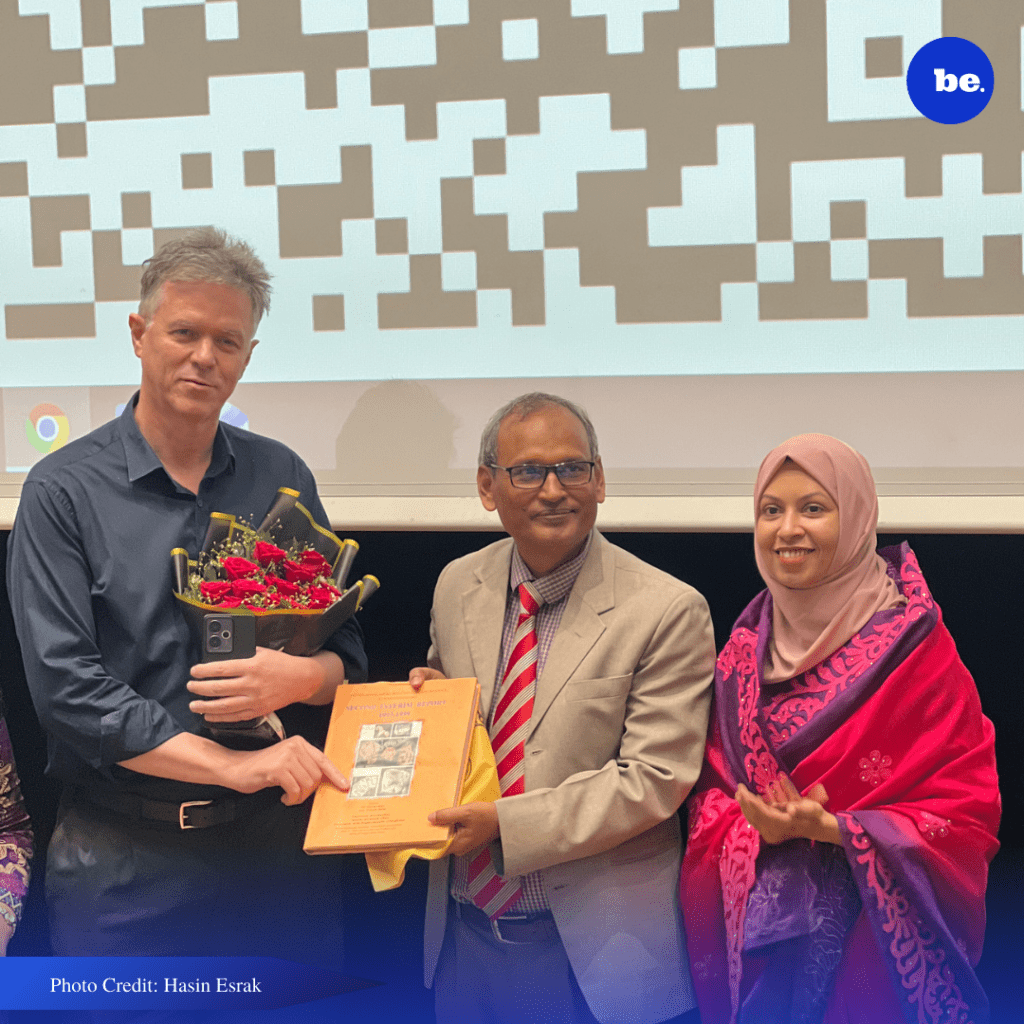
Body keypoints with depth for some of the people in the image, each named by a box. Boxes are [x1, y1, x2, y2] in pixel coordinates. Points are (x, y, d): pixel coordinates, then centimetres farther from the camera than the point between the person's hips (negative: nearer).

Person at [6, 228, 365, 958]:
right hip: (121, 864, -3)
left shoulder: (282, 477, 8)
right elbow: (67, 688, -13)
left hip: (271, 841, 3)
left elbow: (348, 654, 10)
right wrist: (234, 765, -19)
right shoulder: (65, 490, -4)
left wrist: (302, 677, -14)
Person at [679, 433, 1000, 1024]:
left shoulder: (915, 647, -10)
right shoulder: (748, 644, 6)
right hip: (751, 926, 4)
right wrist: (762, 827, -13)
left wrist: (827, 830, -21)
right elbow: (714, 783, 9)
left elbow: (967, 811, -11)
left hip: (871, 926, -4)